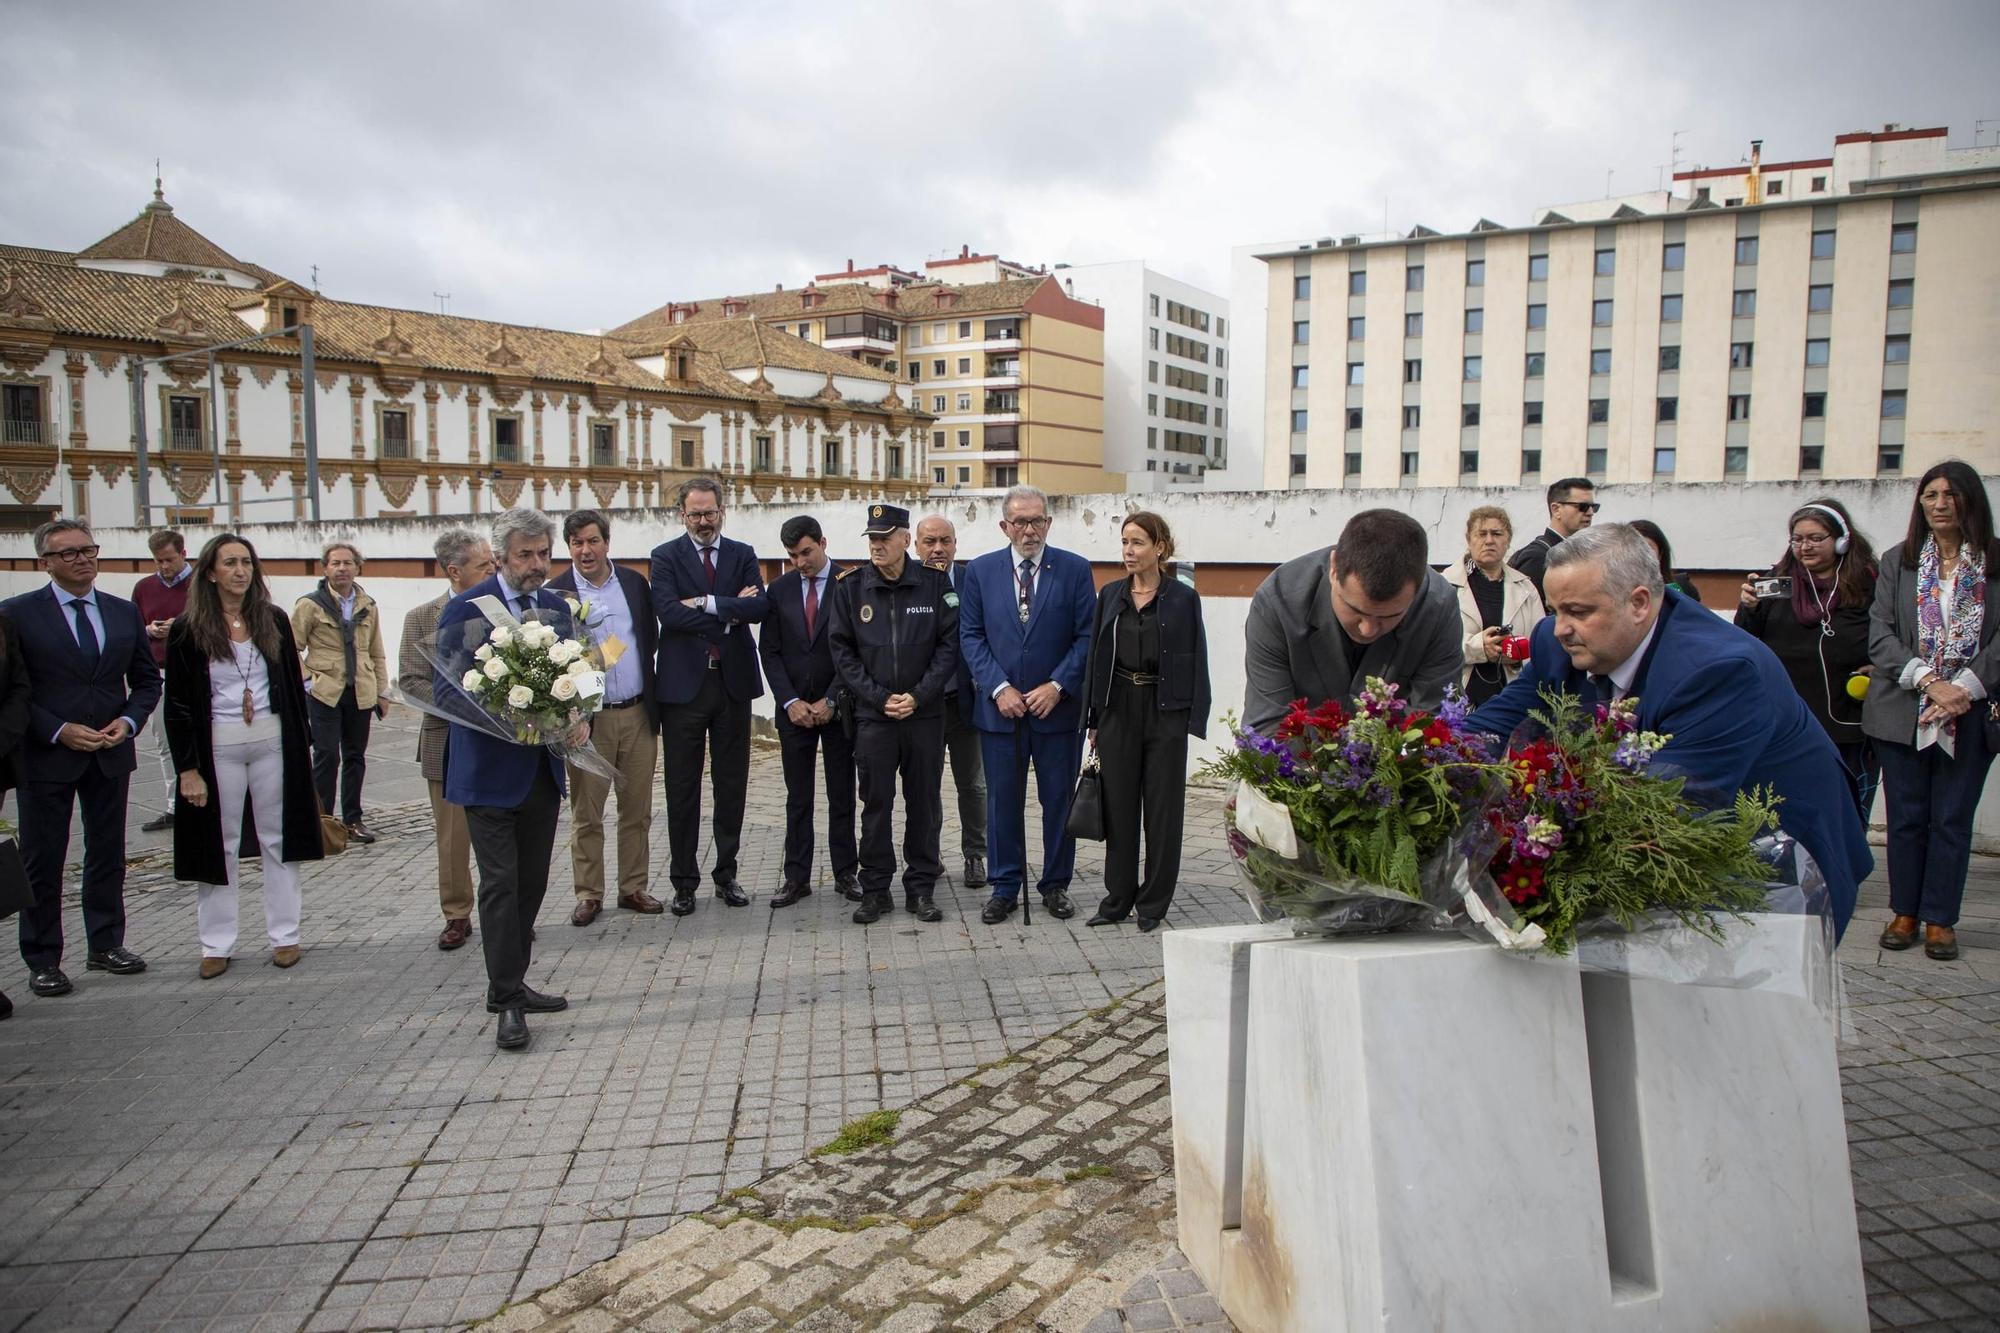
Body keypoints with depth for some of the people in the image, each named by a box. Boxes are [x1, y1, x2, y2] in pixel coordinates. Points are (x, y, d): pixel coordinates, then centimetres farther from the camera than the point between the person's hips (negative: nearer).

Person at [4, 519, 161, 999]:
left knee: (108, 852, 13)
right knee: (42, 860, 5)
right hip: (45, 756, -4)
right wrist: (58, 731, -17)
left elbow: (147, 680, 11)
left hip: (111, 753, 4)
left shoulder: (124, 612, 7)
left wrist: (128, 721, -6)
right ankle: (42, 960, 15)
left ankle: (106, 945, 26)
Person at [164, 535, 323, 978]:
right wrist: (187, 767, -7)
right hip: (217, 745, -2)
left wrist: (302, 746, 6)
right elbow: (177, 703, -2)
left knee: (278, 838, 7)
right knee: (219, 844, 6)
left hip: (273, 741, 2)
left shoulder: (273, 621, 5)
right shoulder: (189, 630, -3)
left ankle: (284, 935, 16)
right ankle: (217, 944, 16)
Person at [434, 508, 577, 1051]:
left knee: (532, 881, 13)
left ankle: (511, 985, 26)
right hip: (490, 771, -6)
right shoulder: (466, 609, -8)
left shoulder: (556, 608, 10)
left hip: (543, 769, 6)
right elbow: (446, 686, -12)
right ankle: (508, 1001, 2)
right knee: (500, 883, -5)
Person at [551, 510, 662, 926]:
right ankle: (588, 894, 16)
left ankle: (633, 888, 22)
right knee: (586, 813, 5)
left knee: (637, 810, 10)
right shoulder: (557, 592, -4)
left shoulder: (634, 582, 7)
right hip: (588, 717, -3)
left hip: (638, 714, 3)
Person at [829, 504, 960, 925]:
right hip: (873, 715, 0)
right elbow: (842, 651, 2)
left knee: (924, 803, 6)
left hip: (925, 714, 0)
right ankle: (875, 890, 15)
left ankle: (921, 889, 17)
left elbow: (949, 645, -1)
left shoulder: (935, 584, 0)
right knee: (876, 804, 5)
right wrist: (880, 698, -7)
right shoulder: (850, 588, 2)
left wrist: (918, 696, -9)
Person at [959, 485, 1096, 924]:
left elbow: (1086, 636, -2)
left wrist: (1057, 686, -12)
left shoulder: (1075, 570, 0)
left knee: (1059, 798, 8)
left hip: (1058, 706, -1)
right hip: (1000, 707, 1)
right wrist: (998, 688, -9)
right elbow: (971, 636, 3)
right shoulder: (980, 571, 4)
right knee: (1002, 800, 7)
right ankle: (1005, 886, 19)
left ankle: (1056, 884, 22)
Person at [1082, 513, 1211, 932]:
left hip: (1164, 710, -3)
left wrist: (1194, 722, -8)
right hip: (1118, 709, 3)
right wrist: (1093, 719, 7)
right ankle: (1118, 899, 19)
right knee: (1118, 805, 8)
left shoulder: (1183, 598, -2)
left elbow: (1196, 663, -1)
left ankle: (1153, 904, 14)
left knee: (1162, 807, 3)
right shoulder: (1110, 594, 7)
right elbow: (1096, 657, 10)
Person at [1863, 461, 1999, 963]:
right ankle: (1905, 913, 17)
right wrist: (1928, 681, -14)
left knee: (1952, 820, 5)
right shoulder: (1897, 561, 6)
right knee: (1906, 817, 7)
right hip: (1903, 712, 1)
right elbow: (1880, 635, -1)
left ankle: (1940, 919, 13)